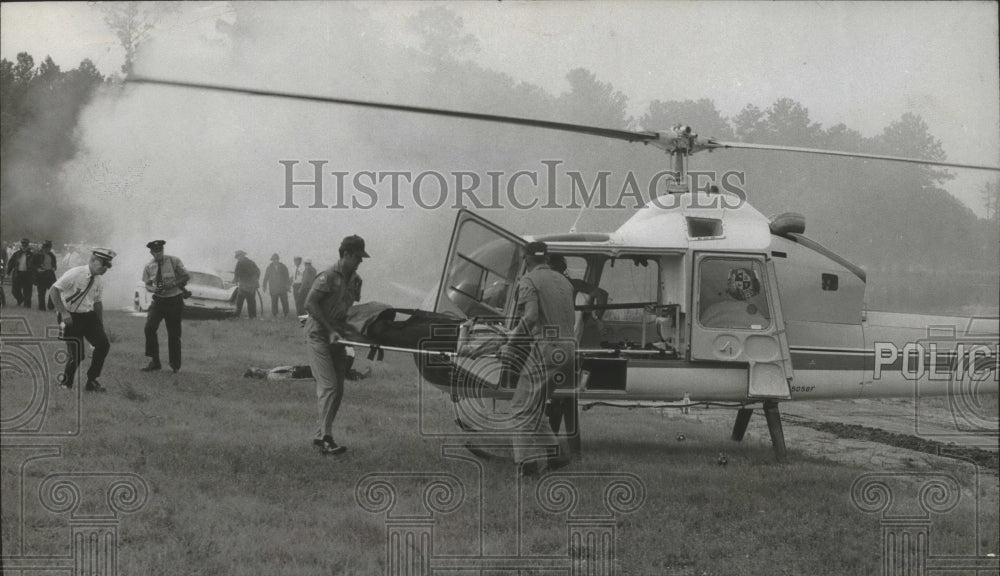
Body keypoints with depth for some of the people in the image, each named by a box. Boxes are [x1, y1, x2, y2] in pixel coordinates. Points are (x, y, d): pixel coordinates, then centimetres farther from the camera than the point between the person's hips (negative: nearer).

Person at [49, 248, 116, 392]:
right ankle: (66, 383, 18)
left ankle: (92, 381, 6)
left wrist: (101, 325, 13)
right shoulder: (74, 274, -17)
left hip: (89, 315, 6)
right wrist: (63, 312, -23)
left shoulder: (97, 279, 4)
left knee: (103, 344, -8)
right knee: (77, 354, -9)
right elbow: (53, 291, -18)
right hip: (71, 318, -6)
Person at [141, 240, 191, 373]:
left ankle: (175, 365, 18)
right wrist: (153, 289, -15)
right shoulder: (149, 267, 2)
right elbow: (147, 285, 9)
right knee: (149, 328, -17)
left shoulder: (174, 261, -6)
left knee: (174, 334, 3)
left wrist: (173, 284, -17)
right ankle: (154, 361, -8)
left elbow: (186, 276, -1)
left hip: (174, 301, -2)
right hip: (158, 300, 2)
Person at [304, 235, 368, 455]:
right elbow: (310, 304, -19)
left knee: (338, 389, 6)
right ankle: (326, 437, -15)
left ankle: (321, 436, 13)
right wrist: (330, 330, -21)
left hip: (337, 336, 8)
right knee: (328, 386, -15)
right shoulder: (328, 276, -15)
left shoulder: (355, 280, 9)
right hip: (319, 335, -8)